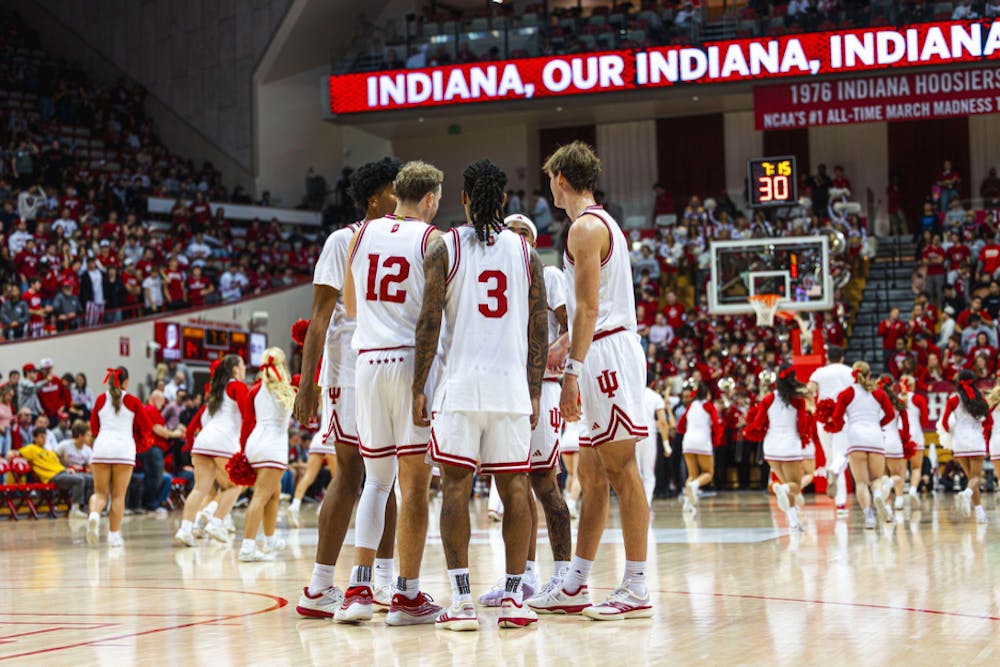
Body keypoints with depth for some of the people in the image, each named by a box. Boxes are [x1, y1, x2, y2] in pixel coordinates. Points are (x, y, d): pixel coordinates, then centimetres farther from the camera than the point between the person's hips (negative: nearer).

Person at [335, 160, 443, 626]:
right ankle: (407, 596, 3)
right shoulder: (431, 239, -4)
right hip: (413, 360, -4)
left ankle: (358, 589, 4)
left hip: (368, 360, 5)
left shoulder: (363, 233, 10)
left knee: (376, 478, 13)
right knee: (414, 483, 1)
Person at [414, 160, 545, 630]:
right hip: (512, 381, 2)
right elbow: (539, 327, 7)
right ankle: (513, 598, 5)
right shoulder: (525, 250, 9)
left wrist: (418, 387, 0)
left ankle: (461, 600, -3)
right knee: (515, 488, 6)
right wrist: (534, 392, 13)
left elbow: (429, 322, -5)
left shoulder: (443, 248, 1)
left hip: (461, 381, -2)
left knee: (455, 486, 2)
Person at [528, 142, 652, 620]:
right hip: (606, 352, 10)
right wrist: (551, 355, 30)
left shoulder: (585, 227, -10)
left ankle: (636, 589, -9)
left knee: (621, 471, -9)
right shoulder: (603, 223, 22)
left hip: (607, 354, -10)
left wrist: (571, 373, -21)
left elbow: (588, 308, -18)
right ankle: (574, 588, 14)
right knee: (592, 476, 10)